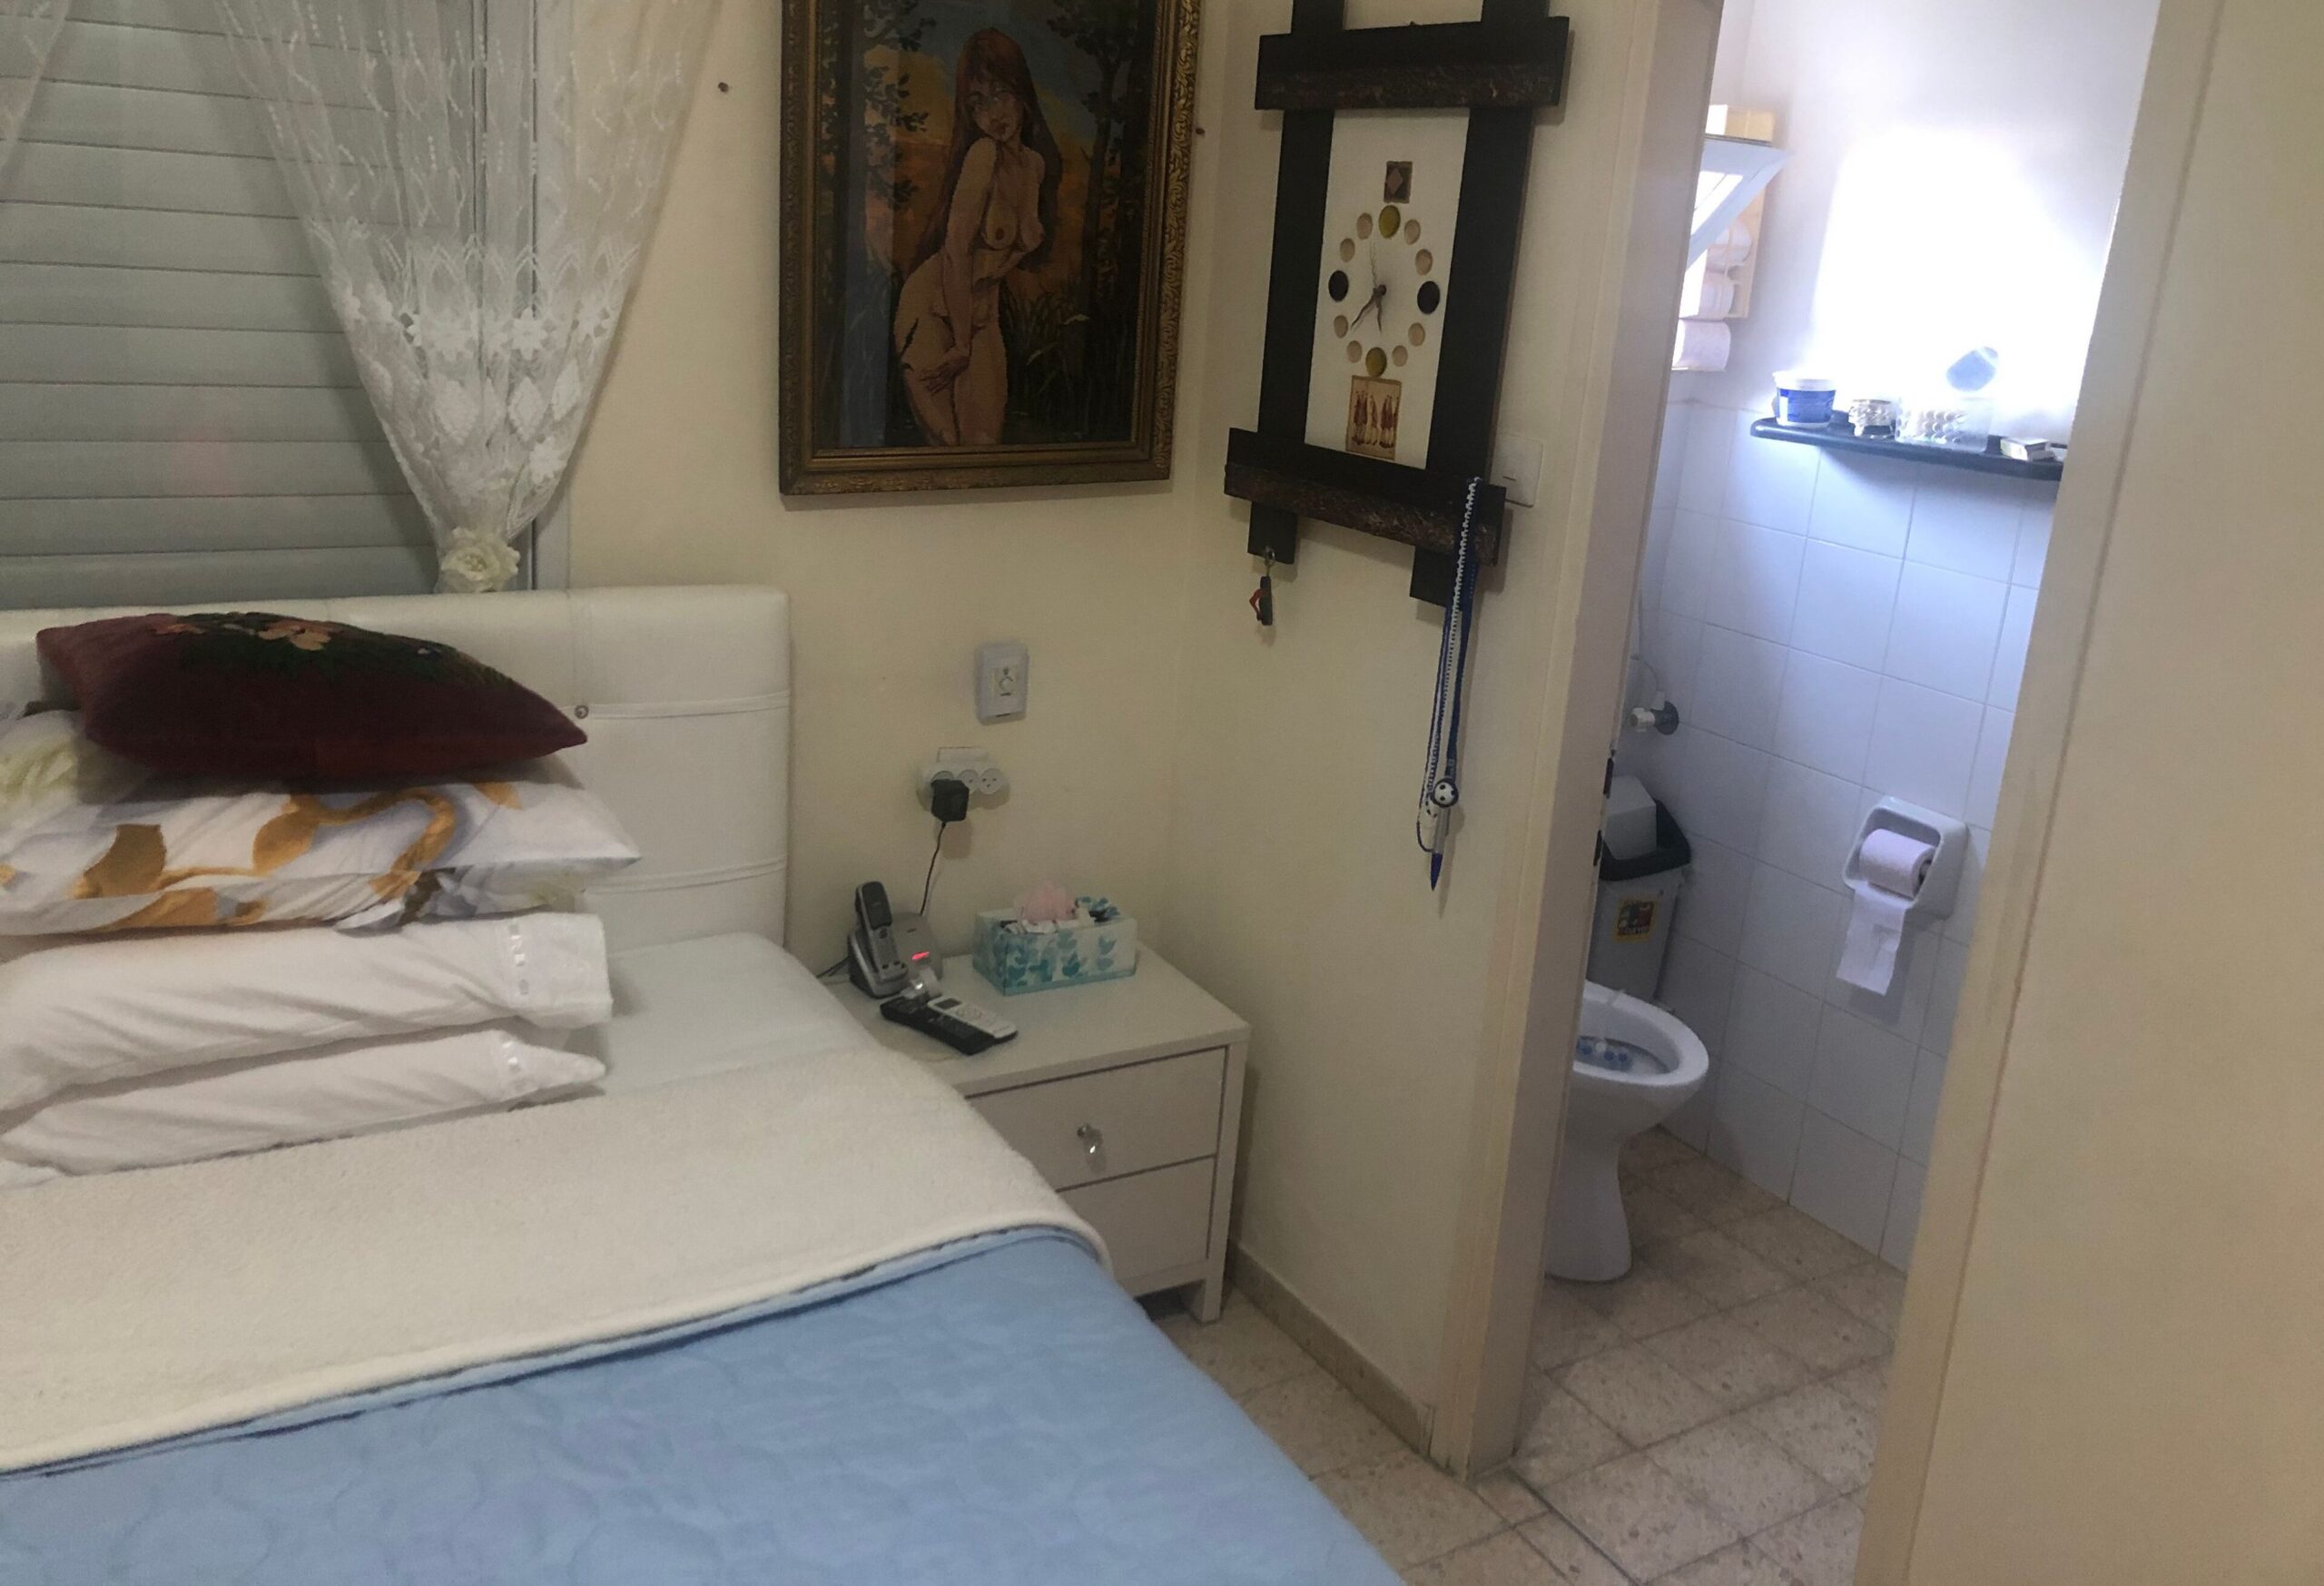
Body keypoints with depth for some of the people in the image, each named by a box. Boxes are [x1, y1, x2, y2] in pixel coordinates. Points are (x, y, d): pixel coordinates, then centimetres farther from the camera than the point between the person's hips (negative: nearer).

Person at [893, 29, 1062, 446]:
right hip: (935, 306, -6)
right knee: (947, 434, -3)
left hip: (982, 311, 6)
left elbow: (1027, 251, 9)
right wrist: (961, 344, -19)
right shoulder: (984, 154, -18)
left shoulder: (1035, 163, 3)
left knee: (985, 435, 4)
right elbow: (956, 251, -21)